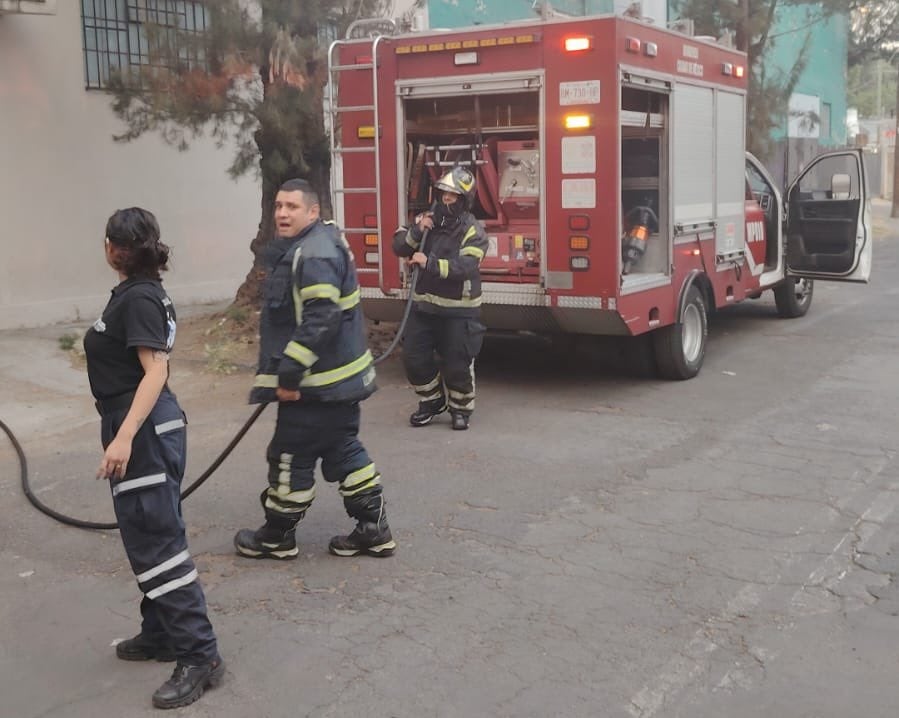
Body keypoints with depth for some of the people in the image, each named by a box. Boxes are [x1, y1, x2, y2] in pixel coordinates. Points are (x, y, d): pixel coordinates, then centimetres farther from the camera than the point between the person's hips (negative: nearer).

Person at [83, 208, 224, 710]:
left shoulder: (138, 299, -16)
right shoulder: (141, 293, 13)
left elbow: (156, 371, -23)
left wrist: (124, 437, -30)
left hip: (144, 431, -10)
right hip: (144, 428, 10)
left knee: (156, 541, -7)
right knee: (148, 537, 18)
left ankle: (200, 655, -3)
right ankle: (161, 635, 30)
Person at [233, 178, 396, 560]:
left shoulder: (315, 255, -20)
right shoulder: (300, 247, 15)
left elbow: (320, 320, -28)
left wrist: (289, 373, -25)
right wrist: (289, 371, 28)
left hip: (317, 382, -11)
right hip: (340, 378, 11)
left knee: (291, 456, 3)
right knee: (343, 450, 14)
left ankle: (277, 536, 18)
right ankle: (373, 529, 20)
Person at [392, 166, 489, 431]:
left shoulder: (472, 231, -10)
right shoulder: (427, 220, 7)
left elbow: (465, 267, -25)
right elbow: (399, 246, 1)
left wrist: (430, 263, -35)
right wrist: (416, 230, -17)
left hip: (458, 311, -5)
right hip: (424, 306, 5)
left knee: (457, 364, 1)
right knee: (414, 358, 6)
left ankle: (461, 409, 23)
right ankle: (432, 400, 28)